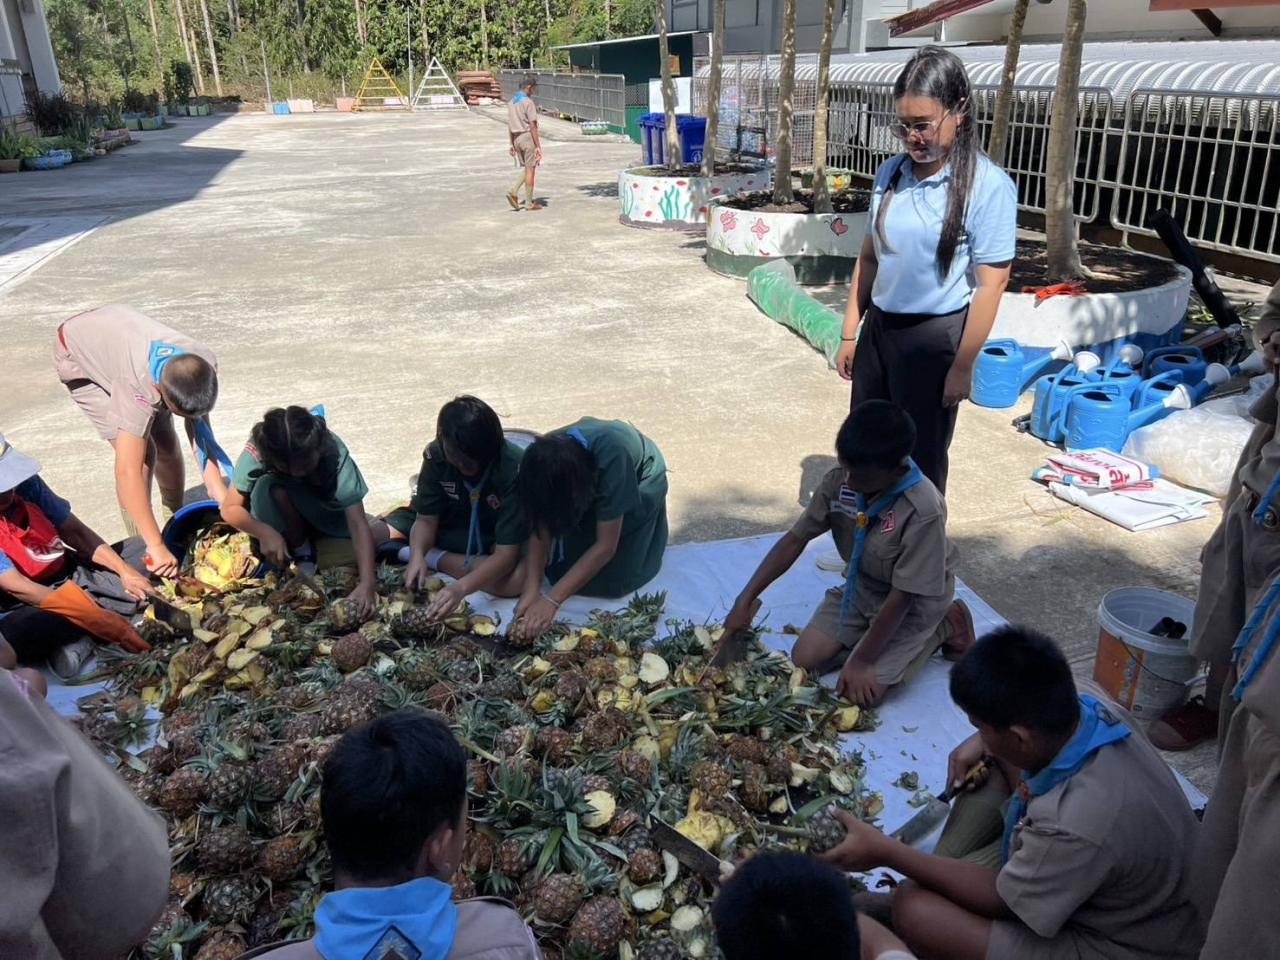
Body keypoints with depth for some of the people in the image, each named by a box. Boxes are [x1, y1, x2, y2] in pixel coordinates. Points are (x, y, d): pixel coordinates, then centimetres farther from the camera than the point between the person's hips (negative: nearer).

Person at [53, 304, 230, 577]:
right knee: (142, 454, -17)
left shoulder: (204, 366, -30)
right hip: (77, 355, -5)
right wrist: (156, 546, -49)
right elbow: (127, 472, -48)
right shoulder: (137, 386, -46)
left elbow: (200, 428, -20)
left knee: (166, 442, 6)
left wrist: (218, 489, -29)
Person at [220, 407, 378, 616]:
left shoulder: (334, 452, -34)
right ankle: (300, 552, -10)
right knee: (269, 487, -32)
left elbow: (358, 523, -39)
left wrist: (367, 583, -50)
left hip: (327, 515, 0)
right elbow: (230, 508, -19)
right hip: (282, 526, 0)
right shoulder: (256, 452, -30)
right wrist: (264, 532, -39)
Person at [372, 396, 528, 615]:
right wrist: (417, 555, -35)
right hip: (451, 526, 2)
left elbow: (506, 553, -35)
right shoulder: (436, 454, -21)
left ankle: (435, 558, -19)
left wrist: (461, 587, -48)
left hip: (497, 538, -2)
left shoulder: (514, 468, -34)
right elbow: (426, 519, -13)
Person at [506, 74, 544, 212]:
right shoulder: (528, 102, -14)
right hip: (528, 137, -7)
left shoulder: (511, 102, 10)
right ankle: (529, 203, 3)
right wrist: (538, 146, -15)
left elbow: (510, 126, 13)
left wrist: (512, 144, 18)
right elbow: (533, 126, -17)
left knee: (526, 169, 17)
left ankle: (513, 191, -1)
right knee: (530, 170, 0)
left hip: (517, 138, 7)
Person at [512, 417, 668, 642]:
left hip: (639, 478, -4)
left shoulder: (611, 458, -44)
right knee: (563, 569, 0)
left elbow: (605, 547, -39)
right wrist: (531, 589, -35)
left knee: (613, 580, -9)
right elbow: (541, 527, -23)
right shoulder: (545, 459, -32)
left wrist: (551, 600, -42)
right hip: (590, 480, 4)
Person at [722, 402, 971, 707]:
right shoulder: (840, 480, -20)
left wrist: (861, 661, -22)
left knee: (860, 692, -16)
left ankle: (943, 627, 4)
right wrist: (745, 600, -16)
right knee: (805, 659, -7)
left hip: (913, 603, -5)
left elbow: (901, 596, -27)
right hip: (860, 588, 5)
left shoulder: (924, 512, -35)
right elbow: (795, 539, -11)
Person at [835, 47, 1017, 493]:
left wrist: (962, 366, -13)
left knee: (920, 457, 8)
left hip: (934, 337, -5)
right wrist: (849, 333, 10)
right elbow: (869, 258, 10)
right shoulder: (890, 173, 2)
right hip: (878, 327, 5)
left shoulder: (987, 185, -14)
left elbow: (990, 284, -13)